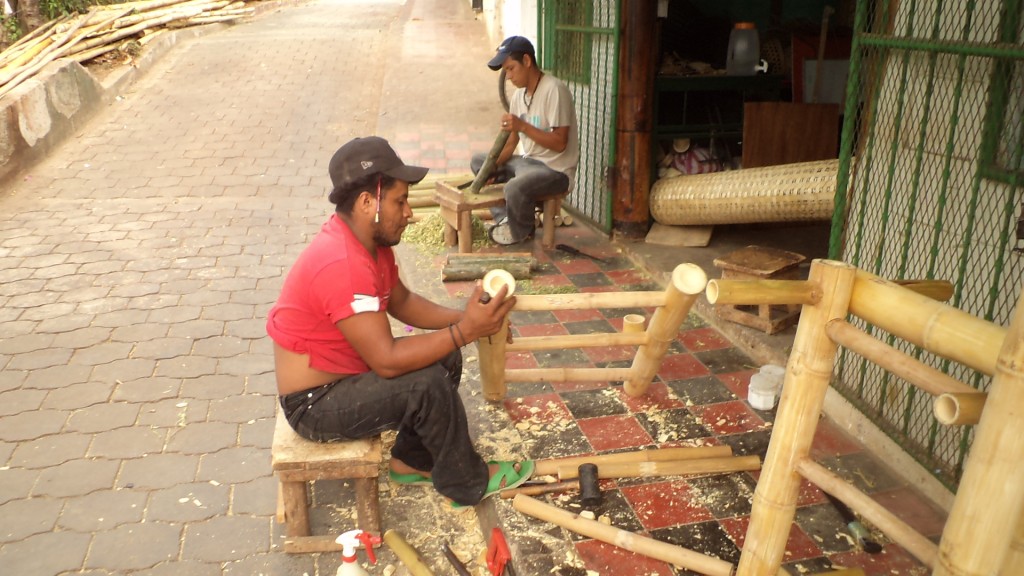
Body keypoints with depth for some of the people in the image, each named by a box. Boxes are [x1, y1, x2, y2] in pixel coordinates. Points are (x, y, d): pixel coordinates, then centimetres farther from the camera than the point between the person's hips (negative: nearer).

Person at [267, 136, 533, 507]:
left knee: (444, 357, 5)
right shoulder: (341, 265, -32)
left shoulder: (369, 239, -2)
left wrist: (465, 317, -5)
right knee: (429, 383, -21)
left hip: (342, 375, 10)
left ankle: (412, 461, 19)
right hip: (315, 404, -9)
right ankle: (467, 485, 2)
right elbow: (387, 361, -32)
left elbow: (402, 302, 10)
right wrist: (465, 330, -28)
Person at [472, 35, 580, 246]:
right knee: (478, 161, 11)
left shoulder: (554, 90, -19)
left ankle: (520, 232, -2)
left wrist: (522, 126, -28)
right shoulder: (519, 95, 6)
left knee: (515, 188, -35)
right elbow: (512, 142, 10)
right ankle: (506, 219, 4)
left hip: (556, 170, -9)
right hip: (527, 161, 9)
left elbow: (559, 143, -23)